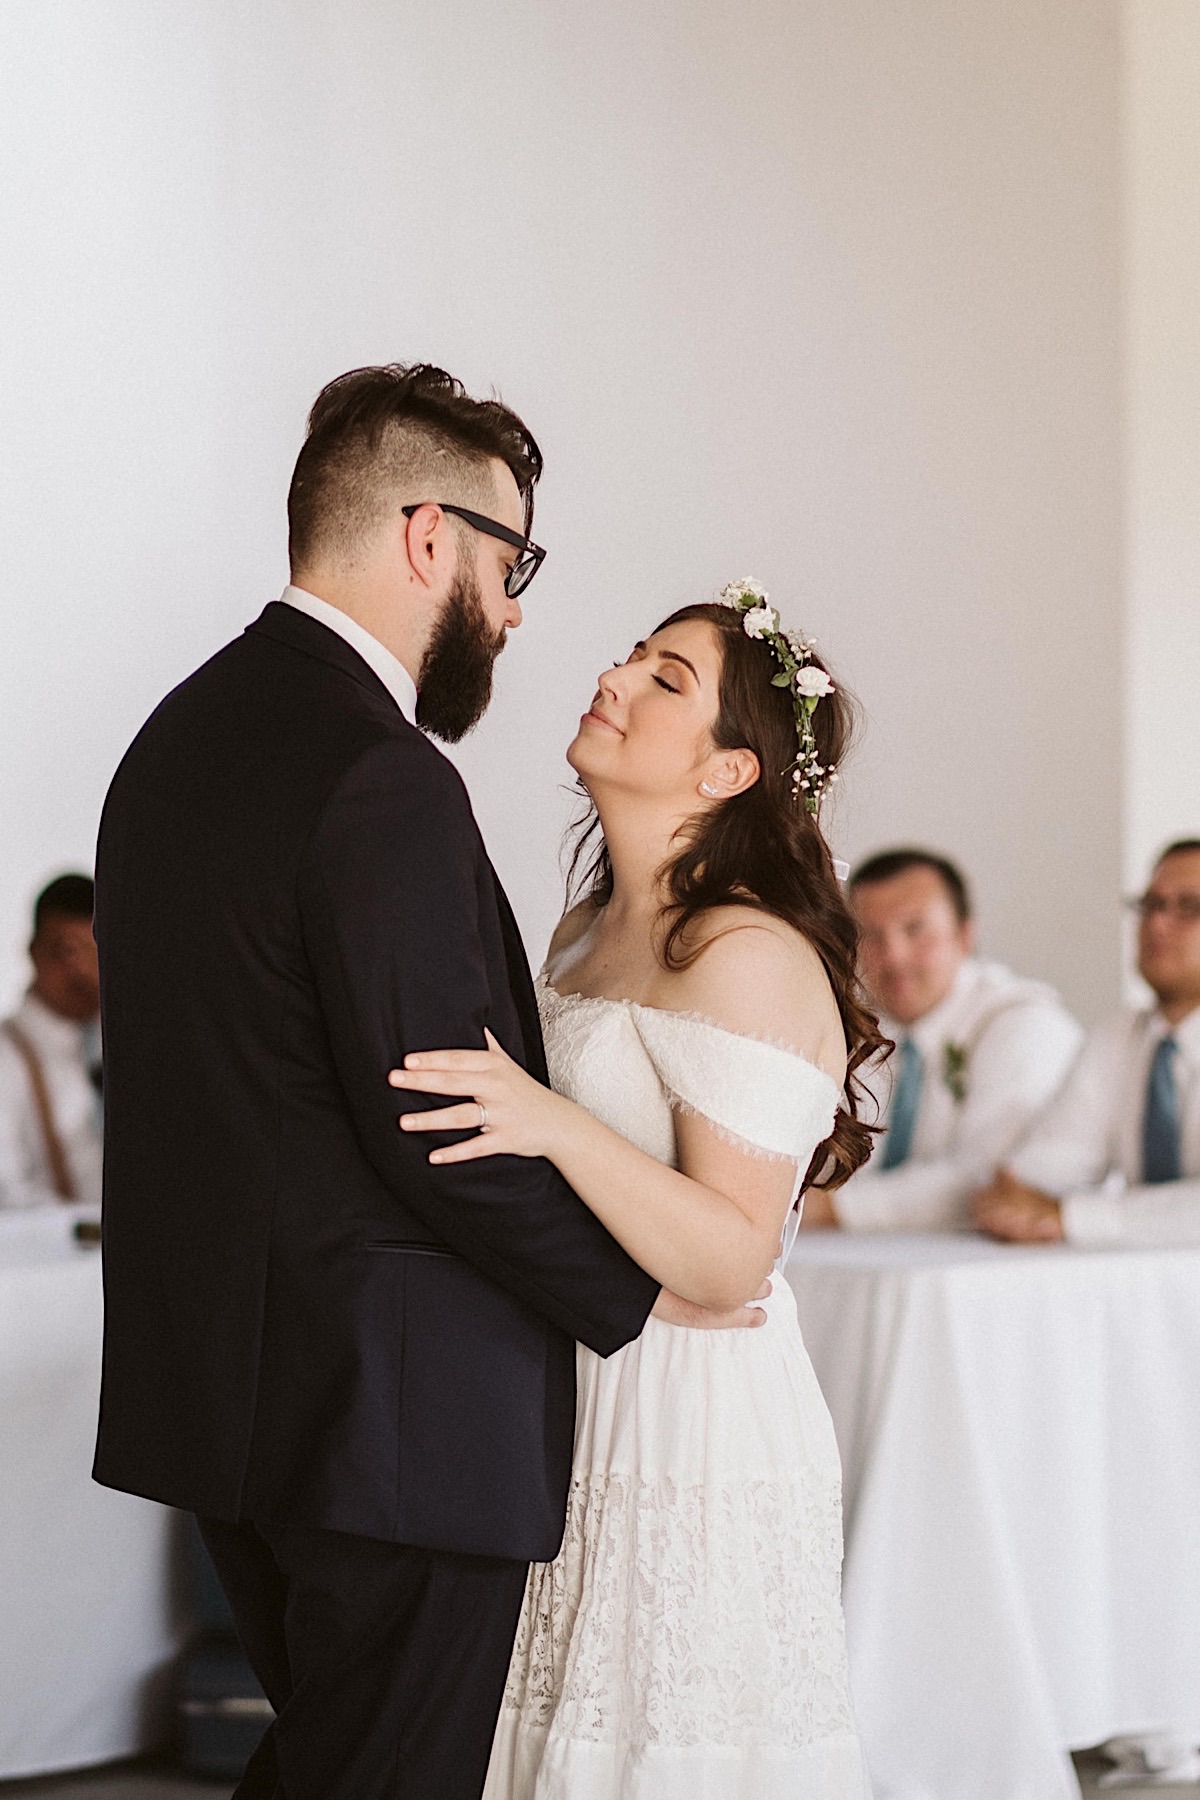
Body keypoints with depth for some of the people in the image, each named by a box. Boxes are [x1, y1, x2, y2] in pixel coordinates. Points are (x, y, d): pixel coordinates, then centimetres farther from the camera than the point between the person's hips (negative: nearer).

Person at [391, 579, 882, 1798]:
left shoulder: (749, 957, -16)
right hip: (571, 1412, 8)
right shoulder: (587, 932, 11)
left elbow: (727, 1259, -21)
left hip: (690, 1440, -8)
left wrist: (551, 1124, -31)